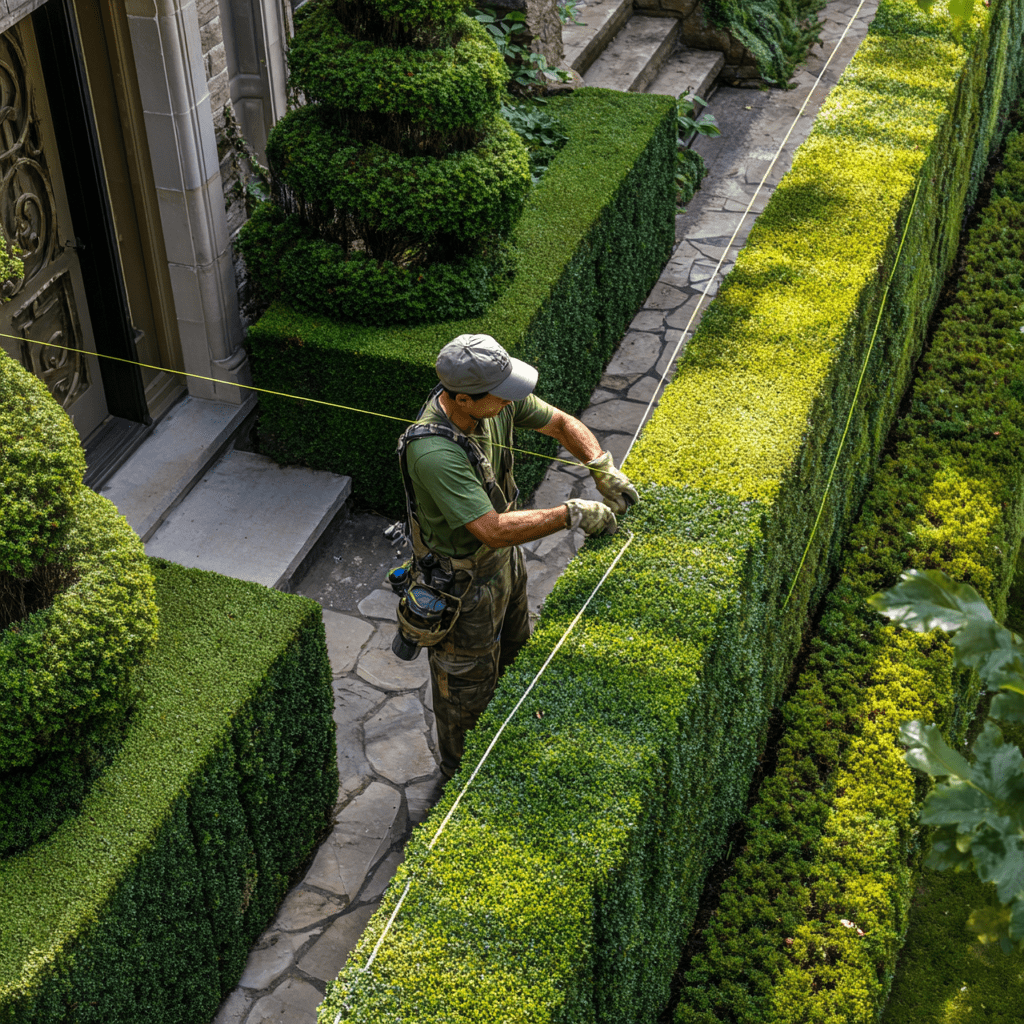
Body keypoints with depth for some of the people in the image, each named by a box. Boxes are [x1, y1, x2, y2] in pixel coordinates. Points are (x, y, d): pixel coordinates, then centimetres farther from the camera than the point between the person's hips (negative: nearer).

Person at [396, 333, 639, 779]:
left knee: (511, 650, 31)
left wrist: (603, 468, -16)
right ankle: (462, 772, 44)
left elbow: (561, 423, -2)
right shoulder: (434, 453, -43)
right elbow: (494, 530, -41)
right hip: (461, 581, -8)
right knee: (467, 681, 16)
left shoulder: (498, 399, -19)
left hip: (503, 557, 8)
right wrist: (571, 515, -34)